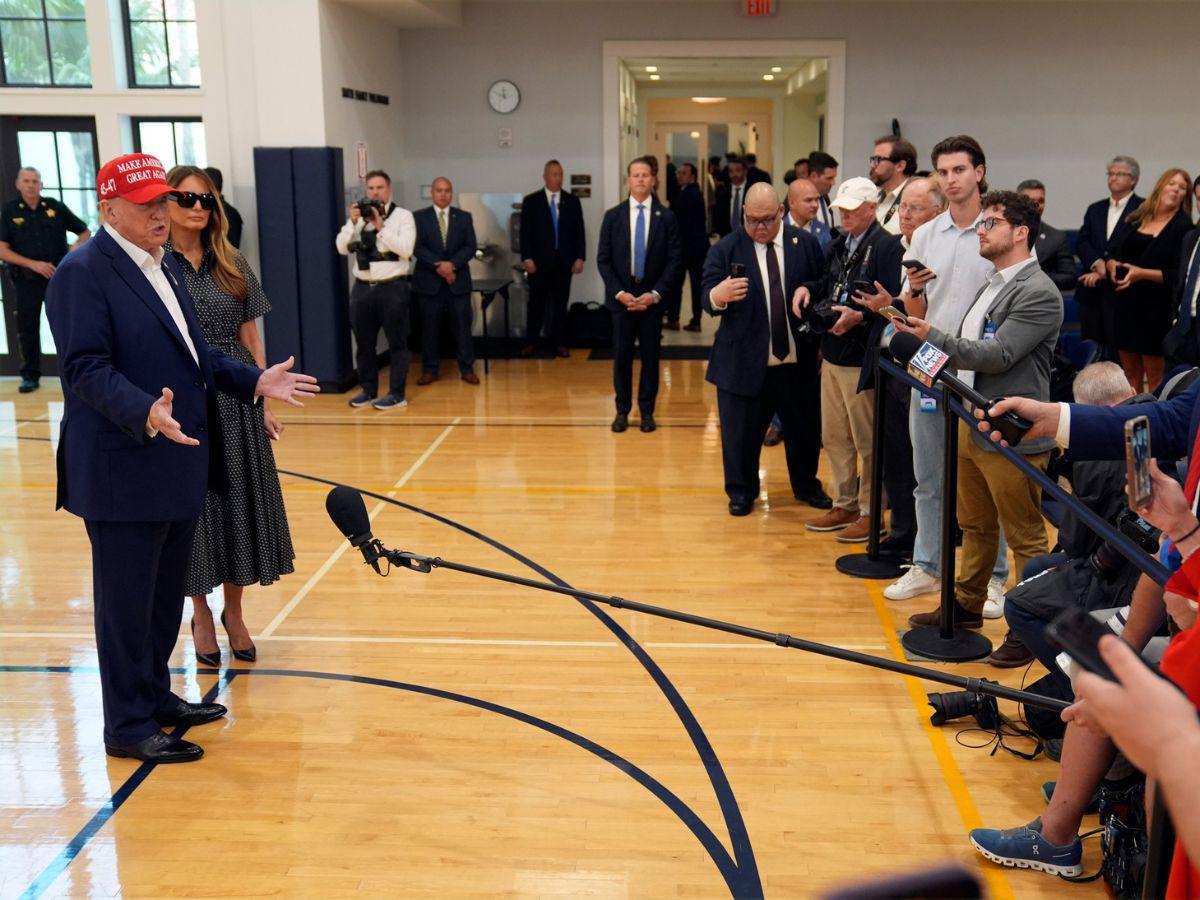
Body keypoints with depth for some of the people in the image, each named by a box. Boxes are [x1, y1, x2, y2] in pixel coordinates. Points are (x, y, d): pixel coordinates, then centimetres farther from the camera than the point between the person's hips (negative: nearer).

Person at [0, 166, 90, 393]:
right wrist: (34, 264, -12)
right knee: (27, 328, 5)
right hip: (26, 279, 1)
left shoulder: (56, 207, 4)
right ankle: (30, 375, 15)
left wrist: (78, 245, -9)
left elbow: (85, 232, 13)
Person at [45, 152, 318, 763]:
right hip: (123, 471, -9)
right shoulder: (83, 272, -13)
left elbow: (193, 352, 20)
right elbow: (85, 368, -21)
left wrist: (255, 381, 10)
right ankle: (128, 727, 15)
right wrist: (144, 413, -35)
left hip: (178, 462, 9)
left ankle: (155, 695, 34)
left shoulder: (162, 266, 14)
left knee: (166, 593, 18)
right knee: (126, 600, 3)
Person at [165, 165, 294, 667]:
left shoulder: (232, 265, 7)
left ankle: (233, 611, 23)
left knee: (240, 502, 8)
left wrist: (265, 402, 5)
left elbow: (250, 337, 8)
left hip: (236, 400, 4)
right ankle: (201, 615, 23)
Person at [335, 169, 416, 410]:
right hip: (362, 287, 5)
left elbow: (406, 249, -14)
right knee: (364, 343, 10)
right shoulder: (358, 216, 11)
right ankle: (368, 391, 22)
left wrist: (381, 227, -16)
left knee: (396, 342, 1)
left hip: (392, 287, -5)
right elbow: (342, 248, 5)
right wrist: (352, 222, -7)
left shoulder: (403, 216, -1)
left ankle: (397, 394, 7)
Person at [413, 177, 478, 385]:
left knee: (462, 325, 2)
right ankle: (430, 370, 12)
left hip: (458, 280, 1)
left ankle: (467, 369, 8)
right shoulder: (419, 217, 3)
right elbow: (417, 248, -6)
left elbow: (470, 247, -1)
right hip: (429, 281, -1)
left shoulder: (464, 217, 7)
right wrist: (438, 265, -17)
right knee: (430, 327, 4)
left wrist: (452, 264, -16)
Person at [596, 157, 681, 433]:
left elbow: (674, 260, -1)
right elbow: (603, 259, 2)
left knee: (650, 356, 6)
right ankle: (622, 410, 15)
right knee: (622, 356, 4)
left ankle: (647, 411, 17)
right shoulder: (612, 216, 3)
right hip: (621, 297, 0)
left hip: (652, 297, 0)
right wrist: (619, 292, -9)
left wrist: (656, 293, -10)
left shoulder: (666, 217, 1)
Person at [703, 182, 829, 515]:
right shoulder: (724, 250, -5)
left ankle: (806, 486, 37)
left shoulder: (806, 244, 1)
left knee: (804, 429, 16)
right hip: (744, 362, -2)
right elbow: (708, 300, -14)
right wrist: (719, 295, -36)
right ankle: (741, 491, 27)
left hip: (799, 361, 2)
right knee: (741, 432, 7)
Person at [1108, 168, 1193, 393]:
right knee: (1130, 373, 10)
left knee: (1155, 377, 0)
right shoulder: (1136, 220, 11)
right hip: (1126, 304, 5)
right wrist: (1111, 265, -9)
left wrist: (1142, 273, -21)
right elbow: (1112, 254, 13)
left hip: (1157, 309, -5)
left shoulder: (1183, 227, -3)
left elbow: (1179, 274, -11)